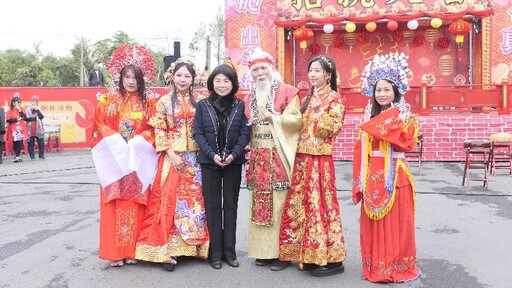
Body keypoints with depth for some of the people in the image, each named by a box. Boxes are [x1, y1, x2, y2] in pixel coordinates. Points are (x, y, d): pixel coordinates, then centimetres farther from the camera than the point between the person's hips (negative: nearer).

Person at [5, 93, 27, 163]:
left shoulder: (21, 110, 12)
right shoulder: (10, 111, -1)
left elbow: (25, 117, -3)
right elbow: (8, 120, -11)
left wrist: (20, 110, -9)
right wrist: (17, 119, -14)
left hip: (21, 129, 3)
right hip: (14, 130, -3)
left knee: (20, 143, 1)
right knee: (15, 143, -1)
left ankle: (18, 156, 9)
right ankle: (17, 156, 6)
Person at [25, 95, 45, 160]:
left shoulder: (39, 110, 9)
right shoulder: (28, 110, 1)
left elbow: (41, 117, -10)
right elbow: (26, 118, -11)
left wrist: (37, 110, -14)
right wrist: (35, 118, -13)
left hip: (39, 130, 2)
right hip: (30, 130, -2)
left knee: (41, 143, 2)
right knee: (31, 143, 4)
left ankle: (41, 155, 11)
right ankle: (32, 155, 12)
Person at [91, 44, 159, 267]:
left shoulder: (149, 102, 6)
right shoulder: (108, 101, 4)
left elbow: (154, 130, 3)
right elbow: (101, 128, 2)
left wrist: (137, 142, -11)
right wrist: (118, 142, -11)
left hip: (139, 160, 1)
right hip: (114, 158, 0)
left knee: (135, 206, 1)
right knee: (115, 205, -2)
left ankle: (131, 251, 9)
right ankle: (115, 252, 4)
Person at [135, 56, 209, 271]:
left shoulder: (198, 100, 8)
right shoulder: (164, 101, 3)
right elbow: (159, 131, -2)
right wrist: (171, 155, -11)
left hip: (195, 158, 2)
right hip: (172, 157, -2)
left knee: (195, 200, 4)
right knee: (170, 199, -4)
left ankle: (195, 245, 16)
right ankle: (169, 250, 2)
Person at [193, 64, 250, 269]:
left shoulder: (240, 105, 1)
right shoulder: (203, 105, 1)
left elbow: (245, 133, -1)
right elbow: (198, 133, -2)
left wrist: (234, 154, -15)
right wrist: (212, 155, -13)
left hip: (234, 161, 0)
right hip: (209, 162, 0)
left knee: (231, 205, 7)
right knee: (213, 206, 4)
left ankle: (229, 250, 17)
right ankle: (215, 252, 14)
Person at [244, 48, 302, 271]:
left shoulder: (287, 92, 0)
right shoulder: (250, 98, 17)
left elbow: (296, 120, -8)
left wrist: (273, 117, -15)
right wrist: (248, 147, 10)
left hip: (279, 157, -5)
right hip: (258, 158, 5)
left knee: (279, 204, -5)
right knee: (259, 203, 6)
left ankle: (281, 251, 4)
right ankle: (263, 250, 17)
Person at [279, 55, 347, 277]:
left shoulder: (334, 98, -4)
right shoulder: (307, 98, 18)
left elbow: (334, 127, -14)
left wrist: (319, 113, -21)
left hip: (320, 158, -8)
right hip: (302, 156, 8)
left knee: (321, 203, -7)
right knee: (301, 203, 8)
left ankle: (331, 259, 2)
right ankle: (309, 255, 18)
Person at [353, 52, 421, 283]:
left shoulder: (404, 116, -2)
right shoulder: (369, 116, 12)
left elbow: (405, 143, -17)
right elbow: (361, 150, 9)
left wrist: (374, 128, -12)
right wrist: (360, 180, 3)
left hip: (394, 174, -4)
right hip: (372, 175, 5)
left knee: (396, 221, 1)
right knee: (373, 222, 9)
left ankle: (399, 267, 14)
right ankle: (375, 266, 20)